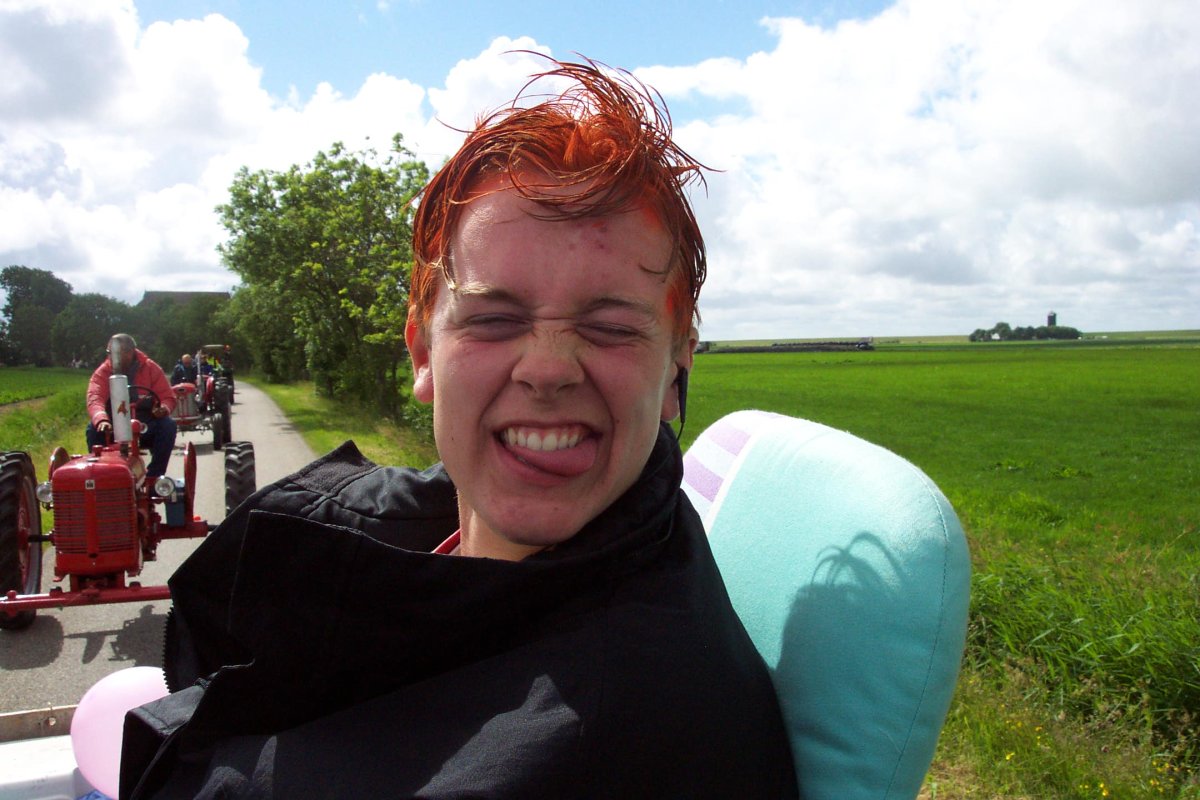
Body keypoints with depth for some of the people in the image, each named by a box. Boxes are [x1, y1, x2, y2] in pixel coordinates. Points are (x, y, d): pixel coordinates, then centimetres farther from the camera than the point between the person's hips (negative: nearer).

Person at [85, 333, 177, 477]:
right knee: (93, 429, -28)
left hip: (146, 427, 0)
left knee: (167, 425, -28)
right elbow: (94, 400, -19)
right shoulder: (102, 372, -3)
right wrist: (101, 420, -42)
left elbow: (168, 397, -1)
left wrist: (164, 408, -27)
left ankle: (154, 476, -23)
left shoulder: (150, 368, 0)